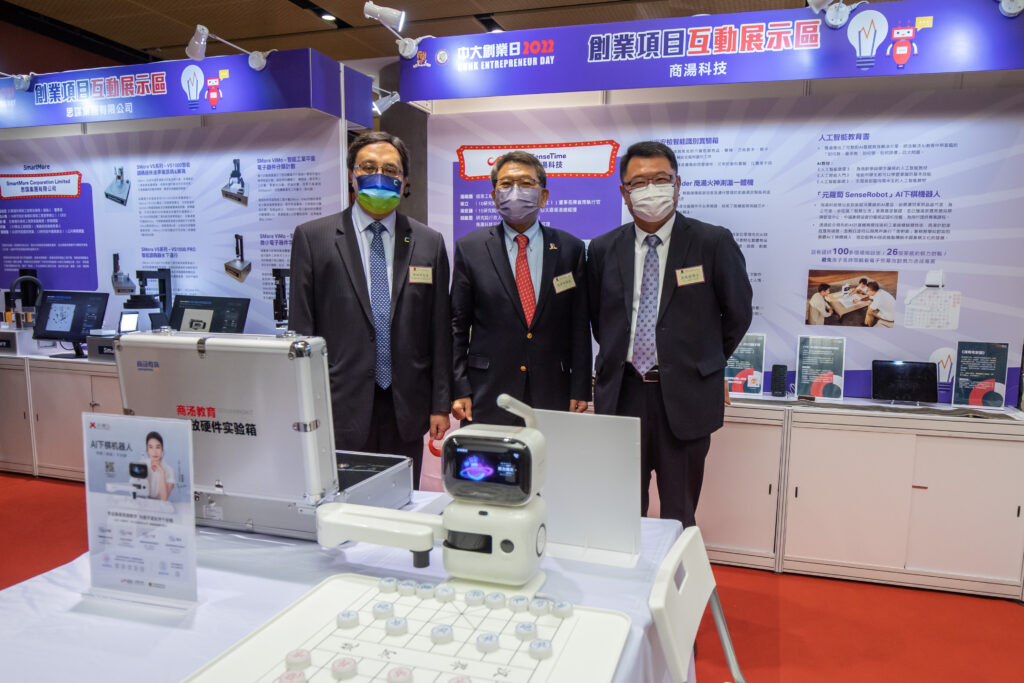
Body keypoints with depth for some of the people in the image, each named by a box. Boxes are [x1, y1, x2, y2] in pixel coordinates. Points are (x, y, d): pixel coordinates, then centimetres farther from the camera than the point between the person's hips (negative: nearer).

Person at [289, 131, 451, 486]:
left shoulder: (429, 242, 8)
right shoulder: (312, 237, 2)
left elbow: (439, 330, 7)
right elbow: (301, 329, 1)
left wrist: (441, 404, 4)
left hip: (407, 411, 2)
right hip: (341, 407, -2)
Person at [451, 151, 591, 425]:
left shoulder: (571, 249, 5)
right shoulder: (469, 248, 3)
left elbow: (579, 325, 5)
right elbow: (457, 325, 3)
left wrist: (580, 391, 2)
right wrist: (460, 390, -2)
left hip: (553, 397, 1)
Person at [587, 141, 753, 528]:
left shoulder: (714, 243, -4)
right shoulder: (603, 249, 5)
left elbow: (738, 314, 4)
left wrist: (702, 362, 10)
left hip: (684, 397, -2)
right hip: (622, 392, 2)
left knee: (679, 516, 10)